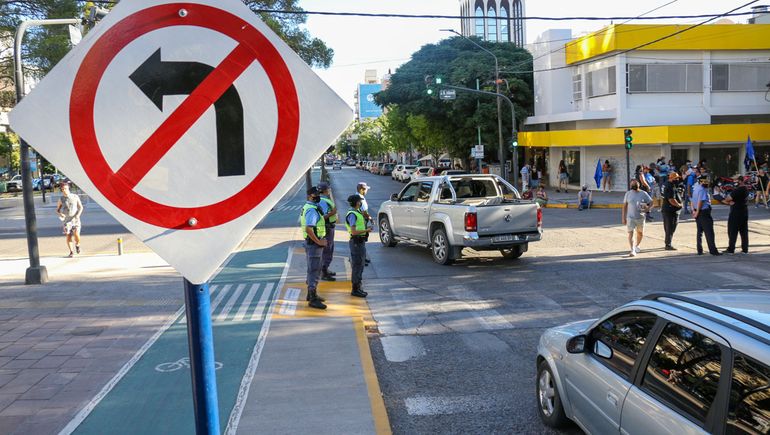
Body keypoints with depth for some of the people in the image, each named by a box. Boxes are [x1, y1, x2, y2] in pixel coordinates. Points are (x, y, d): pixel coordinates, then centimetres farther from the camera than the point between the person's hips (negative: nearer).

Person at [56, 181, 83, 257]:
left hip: (75, 219, -1)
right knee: (68, 236, -2)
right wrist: (60, 214, -13)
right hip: (66, 220, 1)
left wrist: (78, 214, -11)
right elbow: (57, 210, 9)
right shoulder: (61, 199, 1)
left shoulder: (75, 197, 0)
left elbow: (80, 207, 7)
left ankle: (77, 245, 16)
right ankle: (71, 252, 12)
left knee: (76, 235, -16)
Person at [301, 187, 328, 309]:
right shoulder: (312, 210, -20)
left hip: (311, 243, 11)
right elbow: (308, 229, -31)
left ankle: (311, 294, 32)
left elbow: (304, 223, 24)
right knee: (314, 271, -7)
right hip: (314, 244, -11)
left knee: (313, 270, 20)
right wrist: (318, 241, -20)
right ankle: (313, 299, -4)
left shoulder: (306, 207, 13)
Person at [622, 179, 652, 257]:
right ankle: (632, 251, -13)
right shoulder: (628, 194, 2)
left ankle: (636, 246, 43)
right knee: (630, 233, -13)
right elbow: (625, 206, 4)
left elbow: (651, 202, 5)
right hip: (630, 217, -1)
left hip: (640, 217, 1)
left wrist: (647, 208, -16)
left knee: (640, 233, 16)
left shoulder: (643, 193, -1)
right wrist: (623, 217, 0)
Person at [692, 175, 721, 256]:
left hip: (698, 213, 10)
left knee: (700, 232, 13)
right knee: (709, 232, -4)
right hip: (704, 212, -10)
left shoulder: (696, 188, 14)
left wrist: (694, 210, 14)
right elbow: (700, 202, -22)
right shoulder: (702, 190, -17)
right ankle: (713, 250, -3)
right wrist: (697, 212, -17)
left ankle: (699, 250, 15)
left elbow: (693, 201, 17)